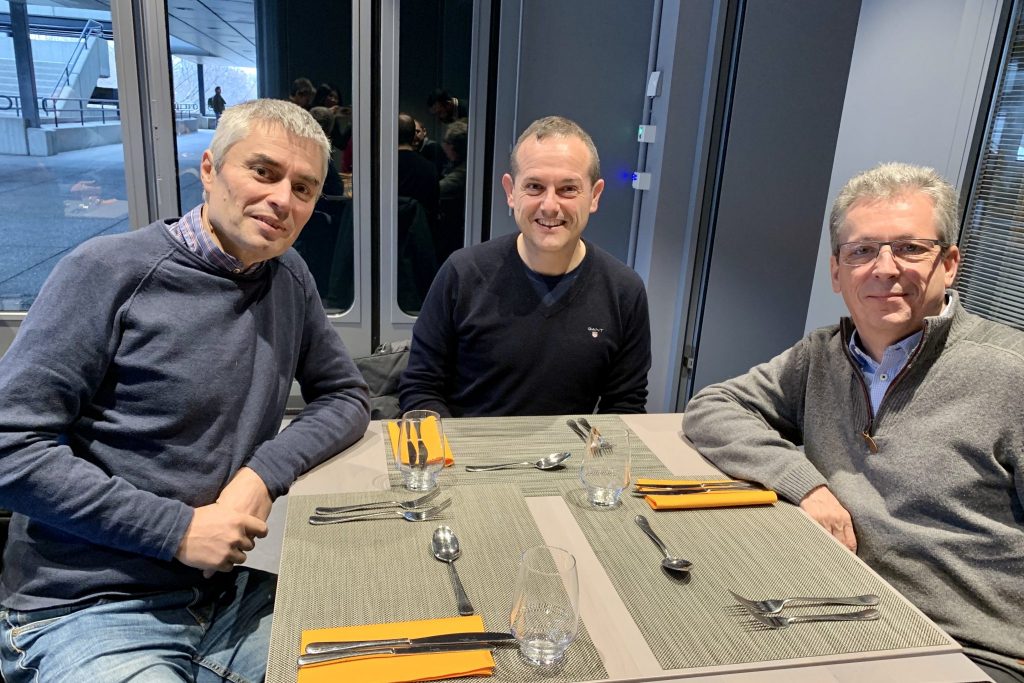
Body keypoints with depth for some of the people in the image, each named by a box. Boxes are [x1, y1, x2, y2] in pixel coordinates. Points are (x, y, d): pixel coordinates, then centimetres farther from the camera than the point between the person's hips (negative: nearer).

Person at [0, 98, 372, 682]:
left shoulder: (287, 275, 5)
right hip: (89, 612, -5)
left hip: (232, 596, 5)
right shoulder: (108, 271, -12)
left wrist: (265, 472, -9)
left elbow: (347, 395, 9)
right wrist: (180, 530, -16)